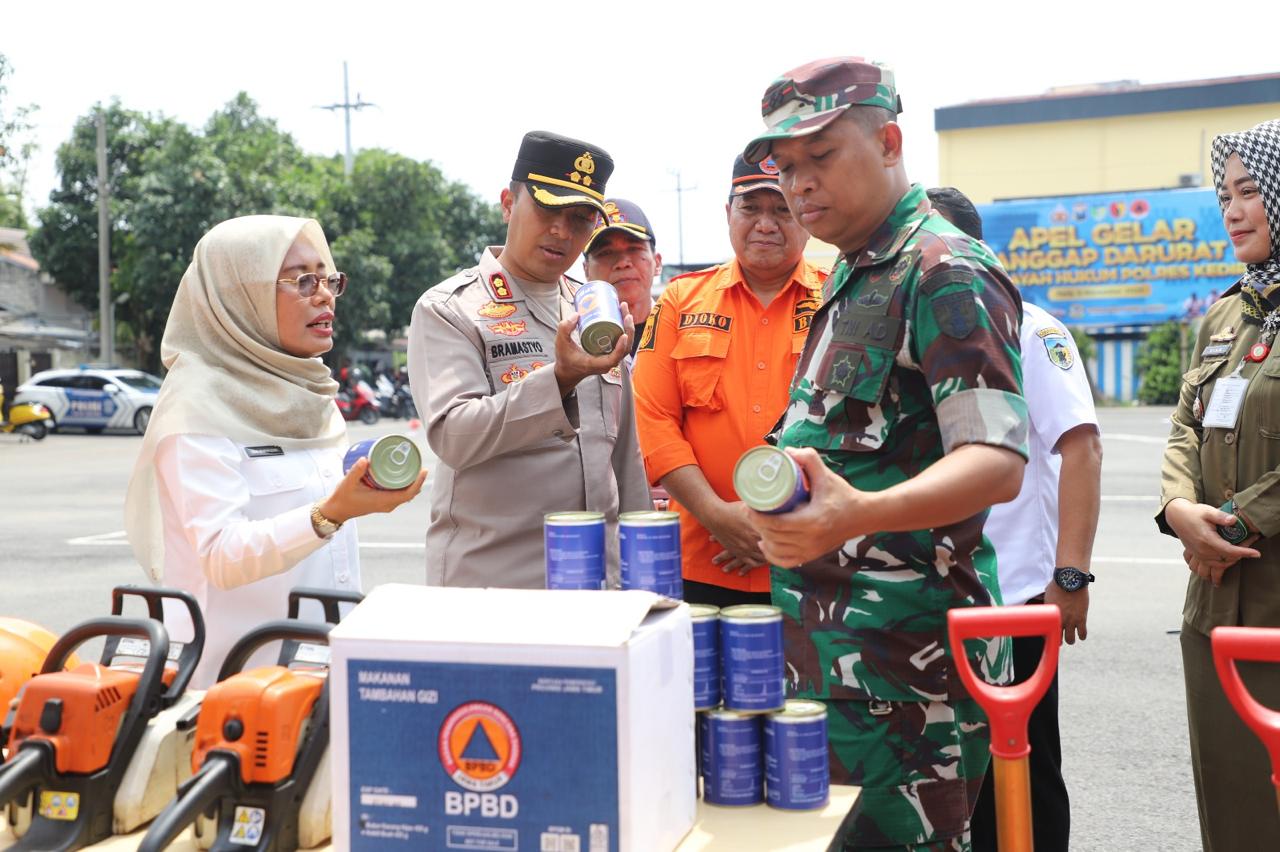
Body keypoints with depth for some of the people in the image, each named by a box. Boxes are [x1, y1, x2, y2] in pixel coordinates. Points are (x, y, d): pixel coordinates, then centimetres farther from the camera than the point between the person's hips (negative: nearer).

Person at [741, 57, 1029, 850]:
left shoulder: (947, 272, -13)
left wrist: (860, 514, -38)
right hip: (827, 649, 10)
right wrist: (787, 513, 16)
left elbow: (998, 461, -23)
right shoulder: (851, 278, 17)